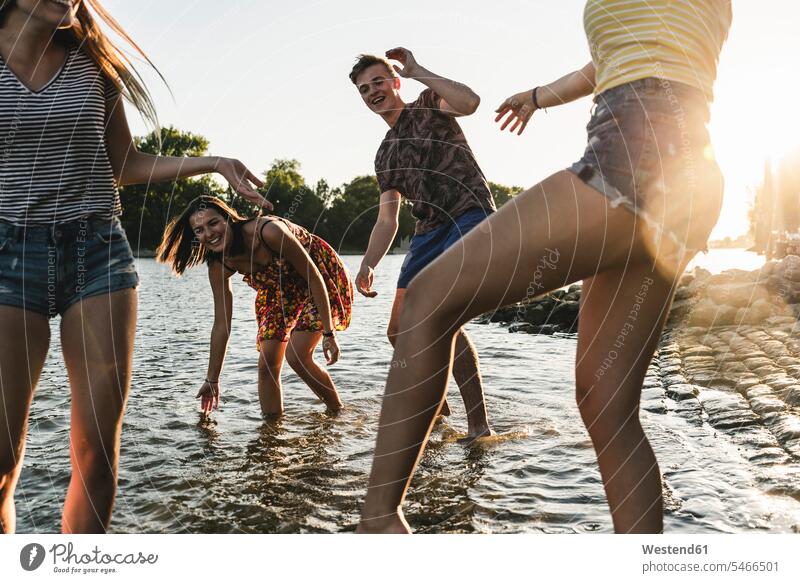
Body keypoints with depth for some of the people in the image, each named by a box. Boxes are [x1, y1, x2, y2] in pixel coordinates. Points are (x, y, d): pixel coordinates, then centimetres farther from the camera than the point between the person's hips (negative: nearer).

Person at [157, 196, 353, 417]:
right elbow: (221, 325, -8)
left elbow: (314, 276, -28)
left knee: (297, 356, -18)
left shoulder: (269, 231, -36)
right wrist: (212, 380, -4)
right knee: (267, 362, -3)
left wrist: (328, 333, -27)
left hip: (324, 277, -5)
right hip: (281, 290, 6)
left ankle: (337, 411, 4)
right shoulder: (219, 266, -17)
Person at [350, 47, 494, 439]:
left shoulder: (428, 104, 6)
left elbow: (469, 102, -19)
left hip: (470, 218, -7)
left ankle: (478, 424, -14)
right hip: (429, 233, 8)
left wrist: (417, 71, -8)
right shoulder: (385, 155, 22)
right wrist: (368, 264, 0)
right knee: (401, 330, 4)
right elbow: (387, 219, 15)